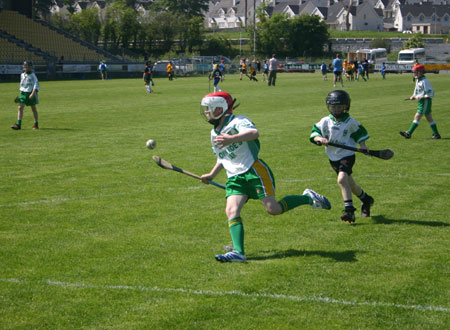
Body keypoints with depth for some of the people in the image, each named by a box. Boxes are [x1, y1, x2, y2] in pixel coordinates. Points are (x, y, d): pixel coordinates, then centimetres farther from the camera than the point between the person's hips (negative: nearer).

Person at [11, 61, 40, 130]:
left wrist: (33, 93, -24)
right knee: (20, 108, -8)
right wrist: (20, 94, 19)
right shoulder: (22, 75, 9)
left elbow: (36, 85, -15)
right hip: (23, 93, 5)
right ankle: (18, 124, -12)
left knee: (33, 109, 7)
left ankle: (36, 124, 19)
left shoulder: (32, 75, -9)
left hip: (31, 93, -5)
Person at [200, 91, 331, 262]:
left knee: (273, 208, -13)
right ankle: (238, 252, -21)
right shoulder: (214, 133, 20)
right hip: (234, 177, 7)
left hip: (253, 170, -7)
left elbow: (254, 133, -29)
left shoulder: (237, 121, -7)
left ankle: (308, 198, 10)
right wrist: (211, 175, 23)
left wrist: (231, 139, -42)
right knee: (231, 210, -14)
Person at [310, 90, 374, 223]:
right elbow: (314, 134, -1)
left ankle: (349, 210, -27)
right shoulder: (325, 121, -1)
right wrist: (320, 139, -22)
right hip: (333, 157, 5)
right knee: (349, 183, 16)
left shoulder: (350, 122, -6)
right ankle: (366, 199, 41)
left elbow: (359, 132, 10)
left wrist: (362, 145, -3)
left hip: (347, 154, -5)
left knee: (342, 179, -27)